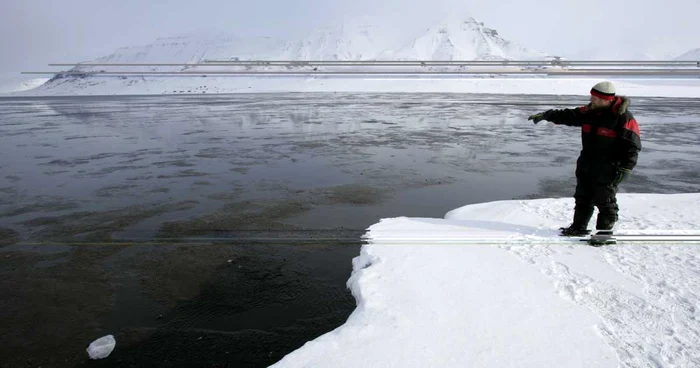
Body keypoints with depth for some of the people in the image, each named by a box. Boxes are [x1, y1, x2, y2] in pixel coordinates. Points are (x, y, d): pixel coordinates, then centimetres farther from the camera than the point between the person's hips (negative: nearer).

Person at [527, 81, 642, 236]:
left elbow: (632, 146, -15)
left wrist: (625, 169, -19)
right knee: (582, 199, 16)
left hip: (606, 172, -7)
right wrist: (546, 115, 6)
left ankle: (605, 231, 19)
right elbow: (568, 116, 12)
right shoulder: (590, 112, 3)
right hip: (586, 167, 7)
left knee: (605, 202, 5)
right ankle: (578, 227, 30)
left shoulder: (623, 118, -16)